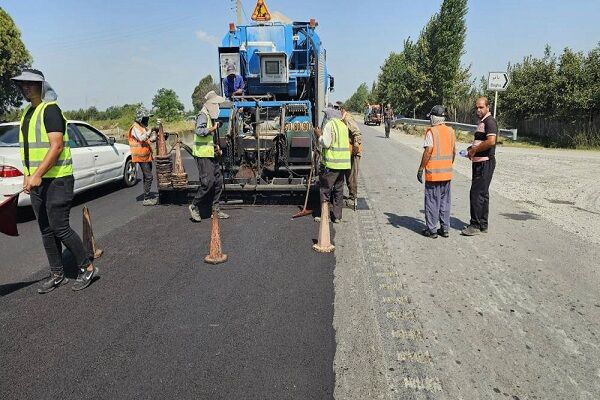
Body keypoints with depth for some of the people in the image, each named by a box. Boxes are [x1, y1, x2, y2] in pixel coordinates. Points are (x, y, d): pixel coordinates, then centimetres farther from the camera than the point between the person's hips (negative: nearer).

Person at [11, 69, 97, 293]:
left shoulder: (50, 110, -12)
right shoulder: (28, 112, 16)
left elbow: (56, 146, -21)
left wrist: (38, 174, -27)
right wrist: (27, 174, 16)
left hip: (56, 179, -9)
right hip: (37, 180, 9)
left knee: (60, 228, -7)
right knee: (46, 230, 12)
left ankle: (88, 268, 9)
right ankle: (57, 275, 22)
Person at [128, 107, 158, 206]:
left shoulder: (144, 127, 17)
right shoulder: (135, 128, -11)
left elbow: (152, 139, 13)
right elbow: (141, 138, -28)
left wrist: (154, 133, -4)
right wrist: (151, 131, -30)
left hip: (147, 156, 9)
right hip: (141, 156, -9)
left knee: (147, 176, 14)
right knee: (148, 177, -13)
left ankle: (148, 196, 23)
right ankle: (146, 199, -10)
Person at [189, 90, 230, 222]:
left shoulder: (211, 117, 20)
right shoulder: (203, 115, -10)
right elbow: (199, 131, -26)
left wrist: (216, 146, 17)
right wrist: (213, 128, -20)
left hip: (211, 154, 10)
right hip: (203, 154, -10)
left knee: (218, 181, 8)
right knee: (208, 182, -12)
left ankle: (215, 208, 15)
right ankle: (194, 206, 4)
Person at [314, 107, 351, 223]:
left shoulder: (329, 124, -8)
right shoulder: (343, 125, 15)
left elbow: (326, 143, -15)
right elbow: (342, 141, 15)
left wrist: (319, 135, 2)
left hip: (331, 163, -7)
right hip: (343, 162, 7)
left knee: (325, 189, 3)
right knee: (338, 189, 12)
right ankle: (337, 216, 17)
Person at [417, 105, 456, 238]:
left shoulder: (431, 131, -11)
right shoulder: (451, 131, 8)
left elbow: (428, 152, -16)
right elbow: (454, 152, 13)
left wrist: (421, 169, -9)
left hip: (433, 173, -6)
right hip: (447, 172, 6)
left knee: (432, 201, 1)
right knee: (445, 201, 13)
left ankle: (432, 230, 6)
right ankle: (445, 229, 18)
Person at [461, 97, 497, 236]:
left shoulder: (490, 121, -13)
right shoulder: (481, 122, 18)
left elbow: (491, 141, -26)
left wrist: (474, 150, -16)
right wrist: (472, 148, 11)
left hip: (485, 163, -11)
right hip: (479, 162, 11)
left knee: (477, 193, -9)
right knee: (482, 194, 14)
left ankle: (476, 225, -3)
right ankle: (482, 225, 22)